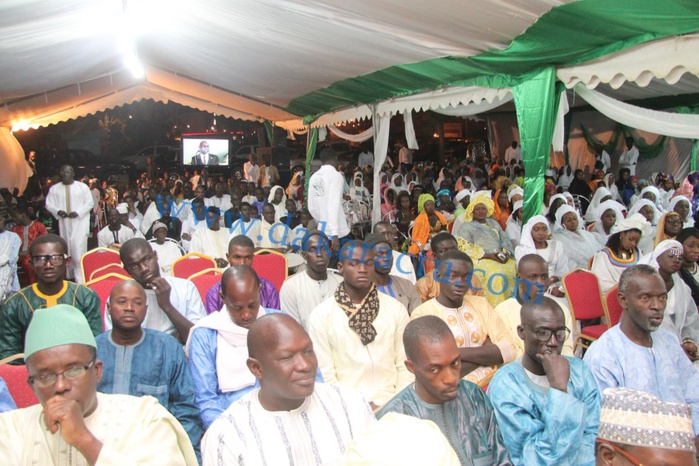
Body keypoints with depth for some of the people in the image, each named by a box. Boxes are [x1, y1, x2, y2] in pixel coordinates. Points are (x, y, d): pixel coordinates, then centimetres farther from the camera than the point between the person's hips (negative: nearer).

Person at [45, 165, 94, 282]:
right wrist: (58, 211, -14)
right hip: (64, 224, 3)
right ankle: (69, 276, 22)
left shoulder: (83, 187, 0)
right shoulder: (54, 189, 6)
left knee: (79, 250, -10)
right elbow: (49, 204, 6)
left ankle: (80, 280, -8)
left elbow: (90, 203, 0)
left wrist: (78, 212, -15)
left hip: (79, 223, -3)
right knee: (66, 250, 10)